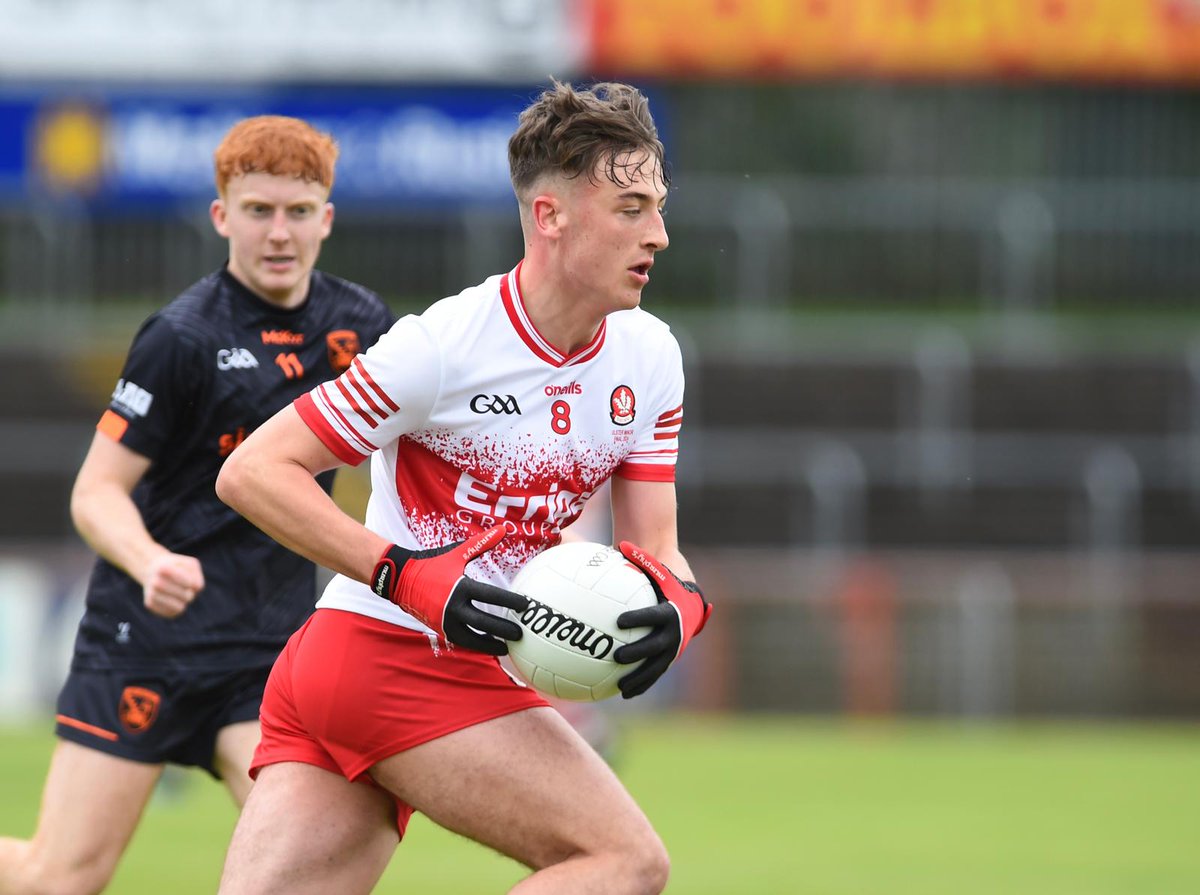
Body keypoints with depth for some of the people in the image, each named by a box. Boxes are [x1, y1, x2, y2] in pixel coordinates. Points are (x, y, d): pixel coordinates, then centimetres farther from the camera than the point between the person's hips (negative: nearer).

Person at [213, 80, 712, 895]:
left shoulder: (649, 355, 6)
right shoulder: (445, 345, -16)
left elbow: (653, 546, 8)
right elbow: (252, 472, -14)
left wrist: (673, 606, -16)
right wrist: (407, 576, -23)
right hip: (399, 664, -7)